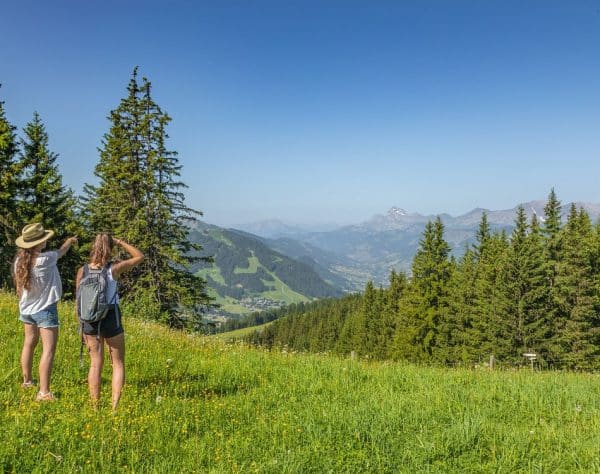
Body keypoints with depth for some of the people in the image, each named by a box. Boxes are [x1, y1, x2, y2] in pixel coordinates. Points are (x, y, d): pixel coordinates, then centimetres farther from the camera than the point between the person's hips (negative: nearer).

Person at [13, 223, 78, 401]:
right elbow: (61, 251, -3)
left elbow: (19, 288, 6)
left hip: (27, 309, 8)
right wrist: (70, 241, 17)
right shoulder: (44, 260, -24)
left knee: (29, 343, 22)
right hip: (45, 309, -8)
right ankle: (44, 392, -9)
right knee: (48, 349, -6)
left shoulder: (19, 260, -5)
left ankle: (27, 380, 38)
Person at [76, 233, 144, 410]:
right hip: (111, 319, -3)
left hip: (90, 321, 3)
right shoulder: (114, 269, -12)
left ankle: (95, 407, 18)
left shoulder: (82, 271, -3)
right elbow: (140, 256, 0)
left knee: (95, 364, 13)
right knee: (118, 363, 9)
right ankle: (115, 406, 4)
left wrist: (82, 326, 10)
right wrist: (120, 242, -2)